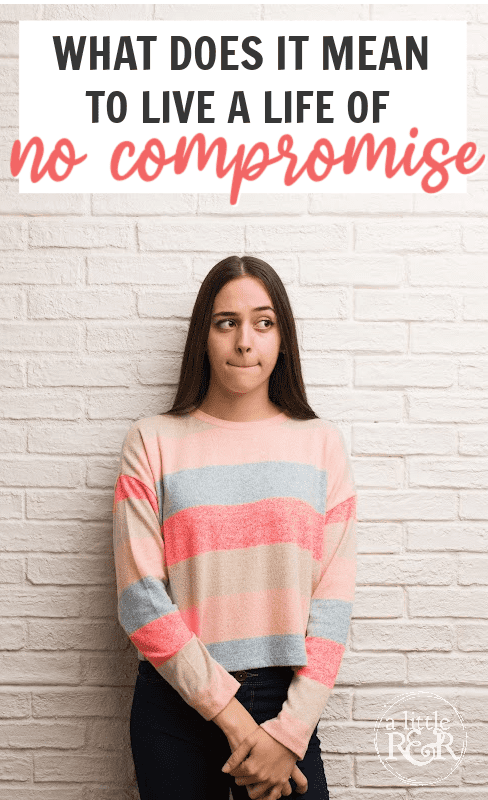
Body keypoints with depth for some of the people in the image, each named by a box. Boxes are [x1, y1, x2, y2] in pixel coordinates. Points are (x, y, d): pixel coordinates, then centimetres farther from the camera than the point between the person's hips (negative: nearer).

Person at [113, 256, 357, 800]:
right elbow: (140, 599, -8)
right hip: (176, 703, 0)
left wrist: (289, 732, -10)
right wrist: (232, 715, -12)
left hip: (286, 707, 1)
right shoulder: (152, 442, -3)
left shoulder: (321, 443, 1)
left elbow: (332, 600, -2)